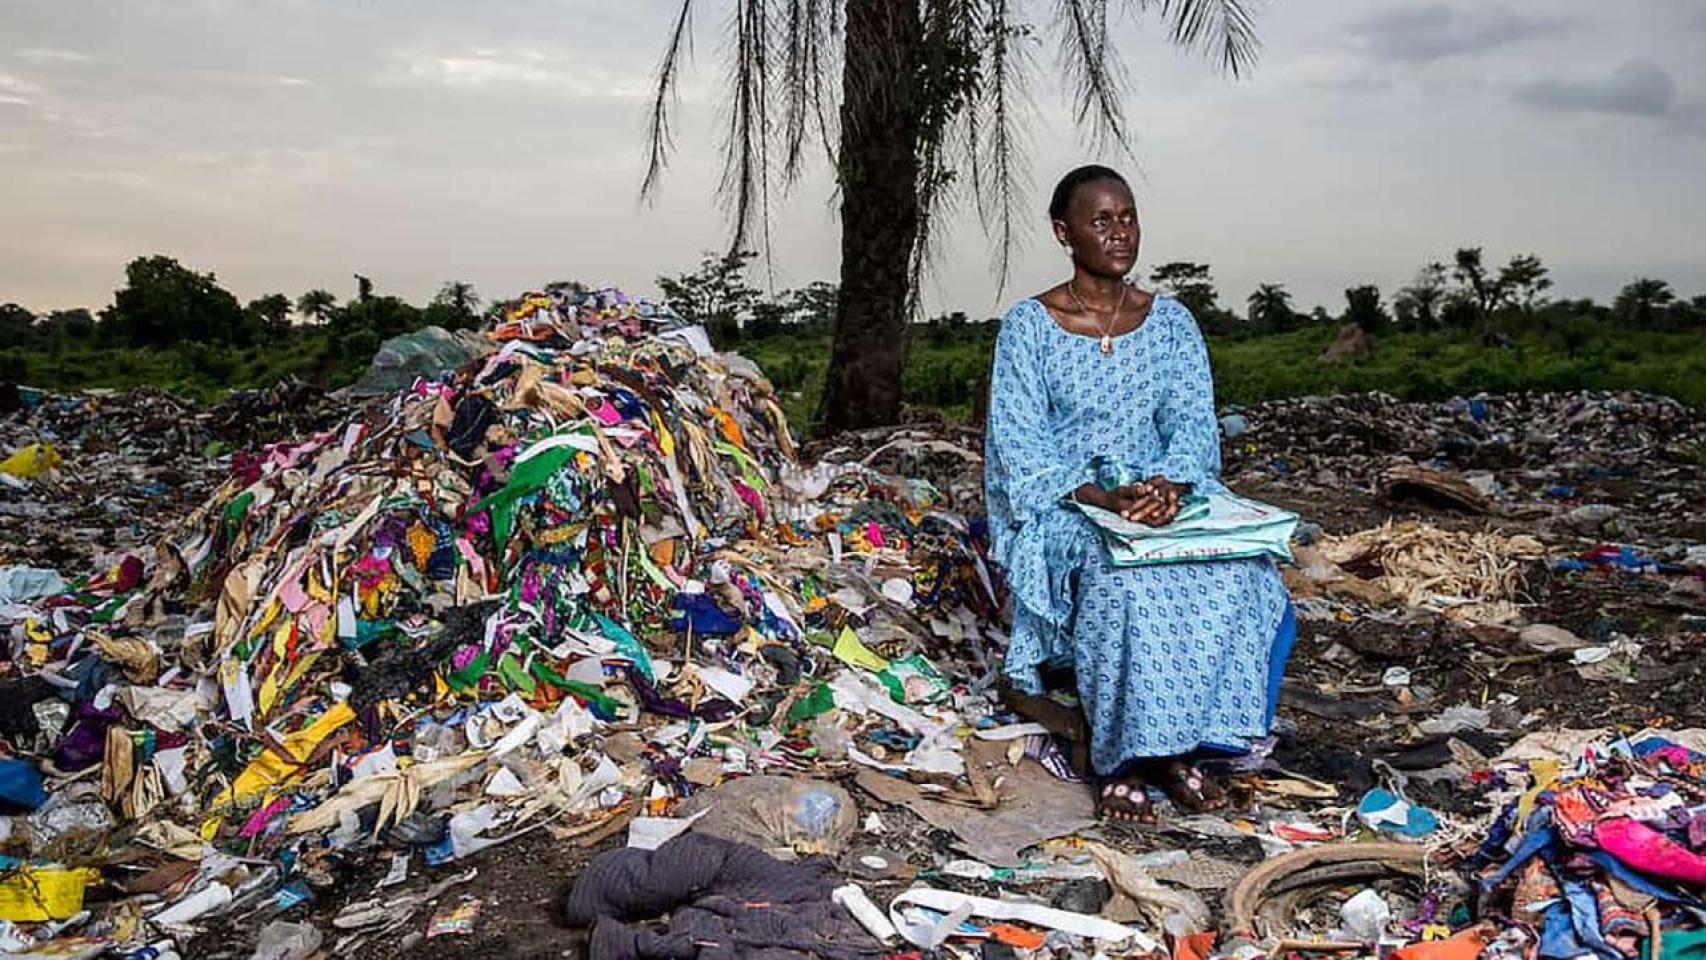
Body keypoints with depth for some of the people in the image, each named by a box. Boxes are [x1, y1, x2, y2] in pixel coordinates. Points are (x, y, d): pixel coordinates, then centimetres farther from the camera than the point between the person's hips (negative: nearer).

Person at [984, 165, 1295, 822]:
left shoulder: (1171, 321, 9)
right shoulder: (1028, 326, -3)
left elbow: (1193, 423, -1)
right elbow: (1021, 448, -10)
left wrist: (1169, 484, -24)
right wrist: (1102, 497, -27)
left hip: (1162, 493, 4)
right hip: (1060, 506, -3)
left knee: (1236, 569, -27)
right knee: (1124, 578, -36)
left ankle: (1178, 745, -15)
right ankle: (1121, 758, -20)